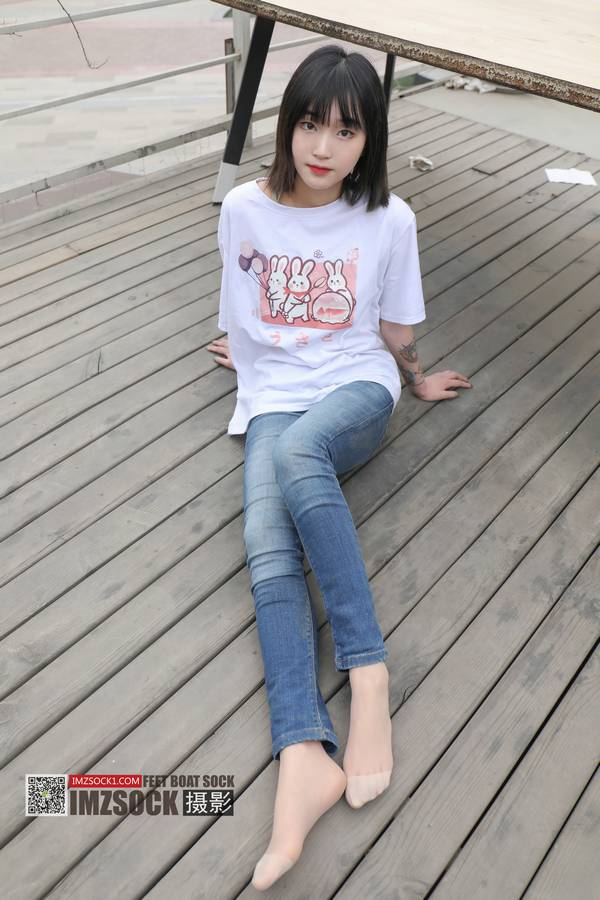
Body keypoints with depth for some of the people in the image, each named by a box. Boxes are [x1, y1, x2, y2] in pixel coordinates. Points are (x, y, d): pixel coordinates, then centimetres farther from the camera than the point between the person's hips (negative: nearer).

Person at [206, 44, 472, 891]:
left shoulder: (389, 220, -2)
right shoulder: (244, 208, 2)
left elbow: (395, 333, 11)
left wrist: (416, 380, 26)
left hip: (356, 390, -1)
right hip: (274, 399, 2)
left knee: (296, 451, -38)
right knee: (269, 551, -26)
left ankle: (368, 670, -30)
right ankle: (304, 757, -35)